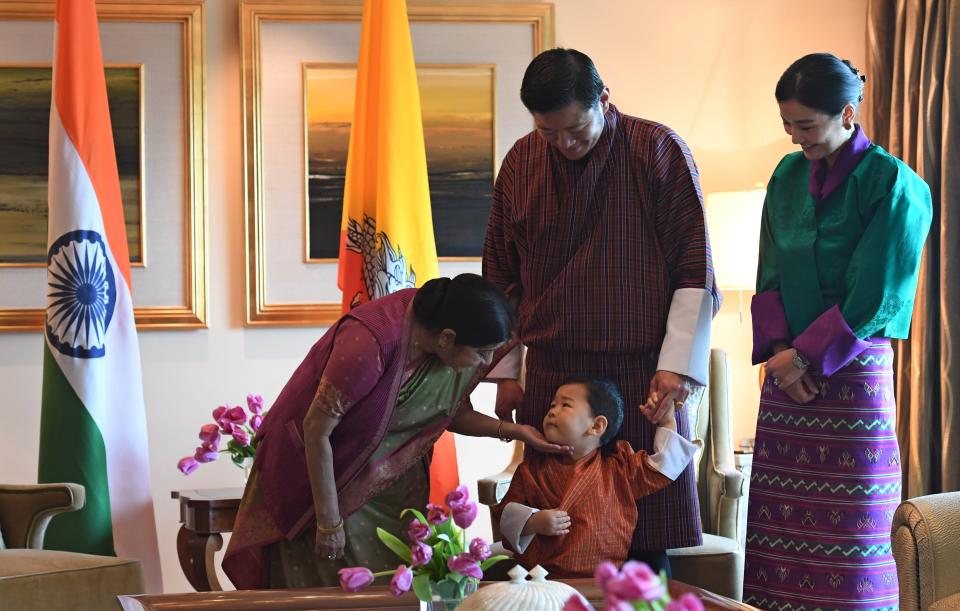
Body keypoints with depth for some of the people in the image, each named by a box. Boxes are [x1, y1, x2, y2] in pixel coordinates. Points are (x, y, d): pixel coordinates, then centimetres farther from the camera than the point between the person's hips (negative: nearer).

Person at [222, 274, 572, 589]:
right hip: (319, 467, -6)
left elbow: (451, 413, 3)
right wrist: (330, 523, -20)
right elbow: (316, 430, -27)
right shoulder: (370, 343, -35)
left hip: (392, 483, 6)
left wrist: (514, 431, -12)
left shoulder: (459, 347, -15)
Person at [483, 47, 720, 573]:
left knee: (647, 541, -2)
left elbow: (695, 270, -4)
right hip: (550, 372, 3)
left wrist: (678, 365, -9)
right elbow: (501, 277, 14)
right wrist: (505, 372, 11)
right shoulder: (521, 162, 6)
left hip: (642, 372, -3)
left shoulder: (659, 151, -4)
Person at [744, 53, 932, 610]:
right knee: (779, 531, 3)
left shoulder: (892, 184, -8)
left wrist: (803, 355, -10)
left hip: (851, 376, -6)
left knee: (847, 538, -3)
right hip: (790, 371, 6)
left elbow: (870, 300, -11)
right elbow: (771, 276, 11)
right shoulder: (789, 176, 11)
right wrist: (779, 348, -5)